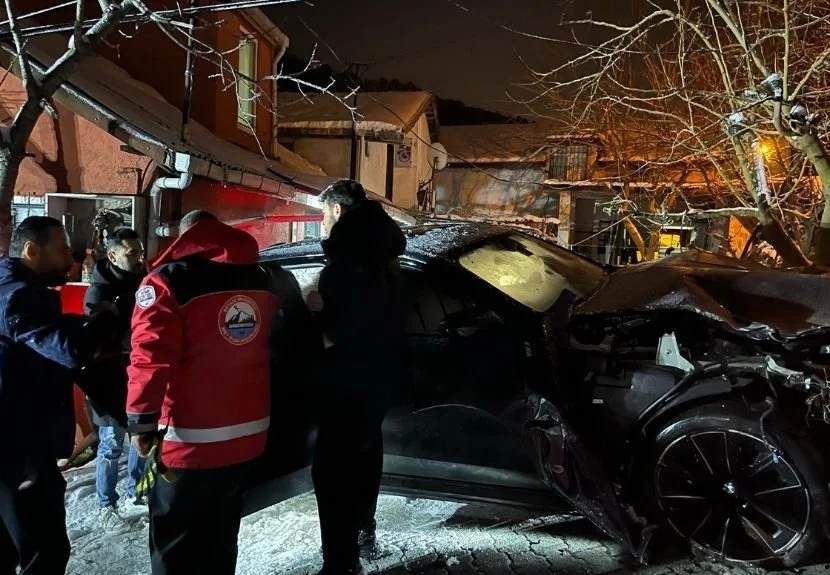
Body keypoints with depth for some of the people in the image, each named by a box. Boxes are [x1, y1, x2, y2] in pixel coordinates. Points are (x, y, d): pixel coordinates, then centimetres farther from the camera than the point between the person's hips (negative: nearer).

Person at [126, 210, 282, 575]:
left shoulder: (168, 280, -13)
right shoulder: (261, 280, 7)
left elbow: (151, 357, -20)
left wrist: (142, 420, -12)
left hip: (190, 439, -6)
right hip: (247, 433, 6)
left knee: (174, 539, 11)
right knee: (221, 533, 22)